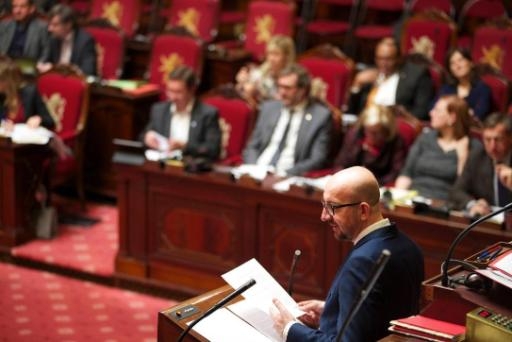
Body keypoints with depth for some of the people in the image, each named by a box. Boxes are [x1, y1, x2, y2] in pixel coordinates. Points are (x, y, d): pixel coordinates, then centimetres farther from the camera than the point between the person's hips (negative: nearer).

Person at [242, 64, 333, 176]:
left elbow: (317, 160, -5)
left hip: (288, 176, -4)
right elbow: (252, 147, 16)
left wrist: (285, 173, -16)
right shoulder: (269, 107, 14)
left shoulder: (321, 115, 0)